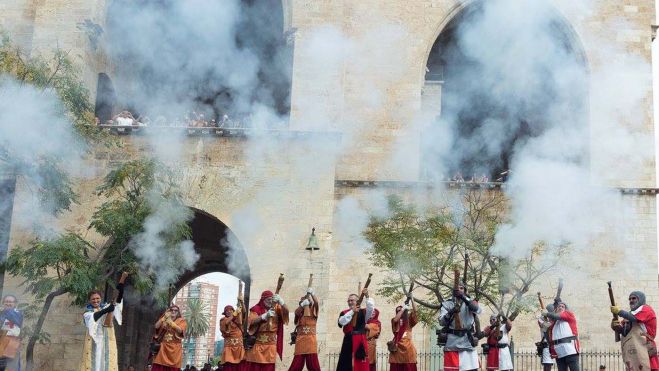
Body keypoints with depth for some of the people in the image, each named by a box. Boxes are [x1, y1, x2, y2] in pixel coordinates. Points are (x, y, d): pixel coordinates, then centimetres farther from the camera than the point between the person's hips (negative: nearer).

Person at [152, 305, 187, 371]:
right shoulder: (163, 319, 16)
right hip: (163, 348, 2)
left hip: (174, 349, -2)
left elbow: (180, 330, -13)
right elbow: (156, 327, -1)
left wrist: (170, 321, -18)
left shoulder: (182, 321, 6)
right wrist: (164, 317, -9)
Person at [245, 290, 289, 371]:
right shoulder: (256, 309, 0)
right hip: (257, 343, -2)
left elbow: (286, 311, -6)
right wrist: (265, 315, -25)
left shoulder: (276, 308, 9)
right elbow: (251, 321, -13)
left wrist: (281, 301, -23)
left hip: (271, 344, 2)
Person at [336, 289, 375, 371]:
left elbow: (371, 307, -13)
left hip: (360, 341, -2)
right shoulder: (344, 313, 9)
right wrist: (351, 311, -11)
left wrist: (367, 296, -22)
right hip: (348, 342, 2)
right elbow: (341, 322, -10)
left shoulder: (363, 312, 5)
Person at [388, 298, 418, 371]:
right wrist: (404, 308, -5)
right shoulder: (395, 321, 12)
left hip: (408, 347, 0)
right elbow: (395, 319, -11)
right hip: (397, 348, 0)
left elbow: (415, 310, 0)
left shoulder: (409, 320, 12)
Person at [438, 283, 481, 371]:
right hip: (452, 344, -1)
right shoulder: (447, 304, 7)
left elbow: (477, 310, -13)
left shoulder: (469, 303, 10)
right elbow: (442, 322, -5)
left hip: (468, 342, 1)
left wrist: (464, 298, -23)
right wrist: (451, 313, -24)